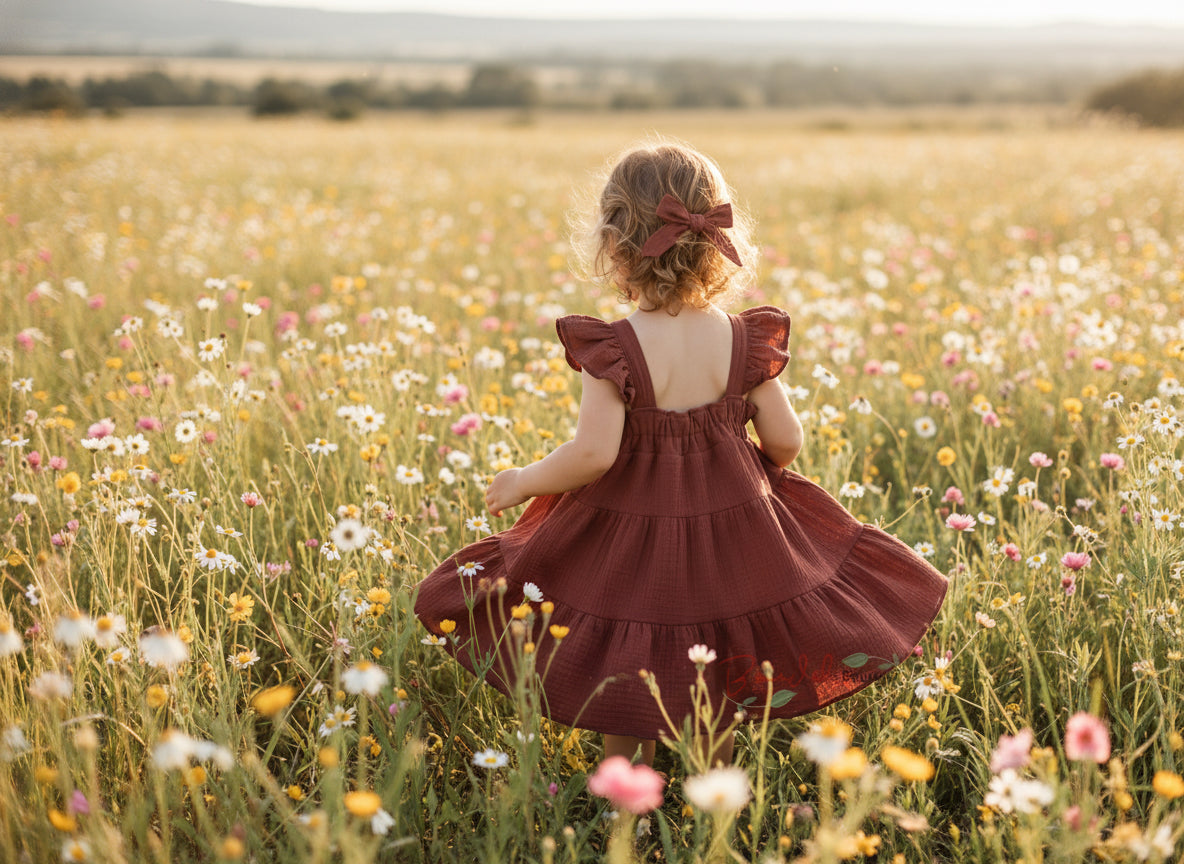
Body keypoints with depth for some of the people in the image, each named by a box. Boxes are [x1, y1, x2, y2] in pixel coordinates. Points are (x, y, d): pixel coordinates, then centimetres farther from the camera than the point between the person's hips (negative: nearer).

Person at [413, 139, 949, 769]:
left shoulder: (615, 348, -19)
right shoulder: (742, 339, -7)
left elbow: (593, 453, -26)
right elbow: (785, 442, -4)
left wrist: (524, 482, -9)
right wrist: (760, 472, 19)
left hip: (630, 541, -4)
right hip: (734, 533, 4)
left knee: (626, 713, 13)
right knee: (718, 701, 22)